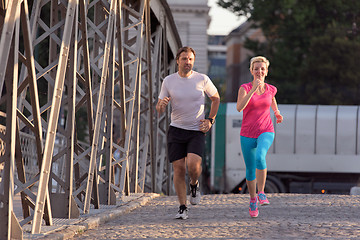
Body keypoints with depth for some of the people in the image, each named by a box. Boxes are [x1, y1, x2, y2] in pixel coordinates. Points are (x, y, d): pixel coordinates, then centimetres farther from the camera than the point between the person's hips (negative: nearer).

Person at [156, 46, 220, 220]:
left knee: (193, 165, -21)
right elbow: (159, 110, 4)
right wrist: (161, 105, -20)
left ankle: (194, 185, 13)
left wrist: (210, 120, 4)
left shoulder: (202, 80, -3)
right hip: (176, 130, 2)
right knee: (179, 169, -3)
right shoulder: (168, 81, 0)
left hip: (197, 131, -2)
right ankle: (182, 208, 7)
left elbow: (216, 98, 14)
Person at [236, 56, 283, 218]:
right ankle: (252, 200, 31)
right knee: (250, 170, 8)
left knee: (260, 157, -31)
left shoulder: (271, 89, 4)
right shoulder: (245, 88, -6)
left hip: (266, 133, 0)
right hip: (247, 134, 0)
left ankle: (261, 193, -21)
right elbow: (239, 107, -24)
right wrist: (253, 89, -28)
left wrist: (277, 113, 18)